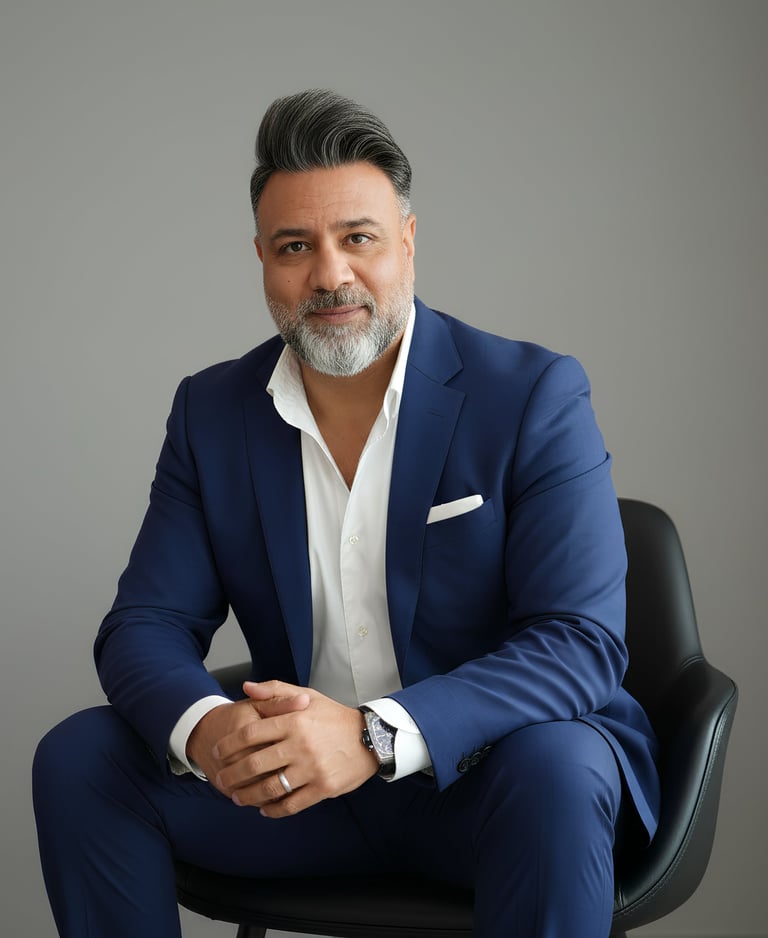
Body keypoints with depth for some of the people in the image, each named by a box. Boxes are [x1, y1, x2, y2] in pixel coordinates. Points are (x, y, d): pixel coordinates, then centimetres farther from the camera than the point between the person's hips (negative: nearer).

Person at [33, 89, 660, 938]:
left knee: (552, 769, -36)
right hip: (292, 775, 4)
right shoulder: (212, 413, 2)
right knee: (79, 757, -14)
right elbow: (145, 625, 0)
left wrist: (376, 736, -35)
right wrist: (202, 727, -26)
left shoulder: (533, 397, -11)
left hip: (477, 774, -3)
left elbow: (583, 644, -20)